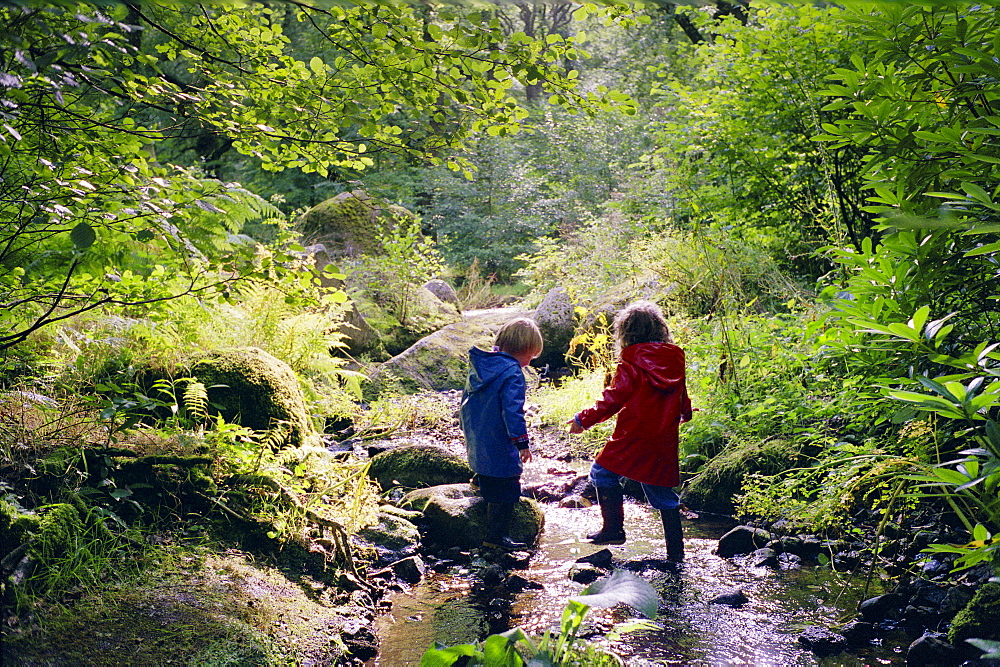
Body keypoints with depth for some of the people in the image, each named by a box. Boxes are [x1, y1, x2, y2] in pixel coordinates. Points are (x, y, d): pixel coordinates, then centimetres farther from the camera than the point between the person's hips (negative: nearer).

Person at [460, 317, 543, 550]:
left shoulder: (479, 365, 8)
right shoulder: (512, 374, -19)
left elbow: (466, 401, 18)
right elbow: (512, 411, -24)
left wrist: (468, 433, 28)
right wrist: (522, 442, -18)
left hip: (476, 441, 8)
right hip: (499, 446, -8)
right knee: (505, 491, 2)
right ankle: (496, 535, 6)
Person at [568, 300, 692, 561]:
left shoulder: (631, 363, -11)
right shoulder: (675, 361, 7)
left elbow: (614, 398, -14)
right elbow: (683, 402, 17)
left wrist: (584, 419, -5)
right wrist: (684, 414, 40)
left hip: (633, 437, -6)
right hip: (664, 441, 6)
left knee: (604, 471, 13)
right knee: (662, 490, 14)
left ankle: (613, 528, 9)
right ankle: (675, 550, 16)